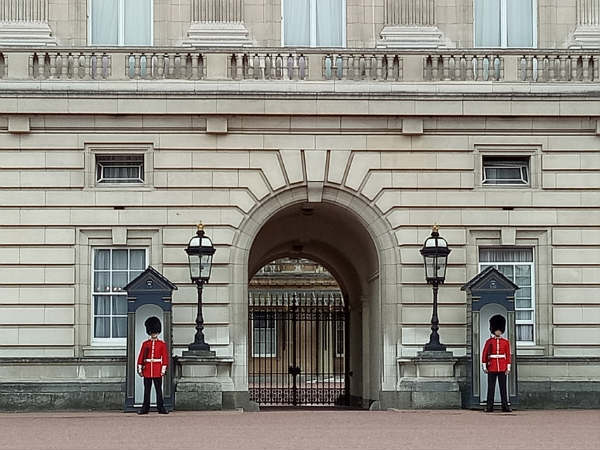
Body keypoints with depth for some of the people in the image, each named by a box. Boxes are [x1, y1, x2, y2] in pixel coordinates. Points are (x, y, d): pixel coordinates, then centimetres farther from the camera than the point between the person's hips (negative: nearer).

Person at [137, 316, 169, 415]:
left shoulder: (162, 344, 4)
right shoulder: (145, 344, 7)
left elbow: (165, 357, 2)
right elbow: (140, 357, 6)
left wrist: (163, 370, -4)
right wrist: (140, 369, 0)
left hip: (157, 370, -1)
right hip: (147, 370, 1)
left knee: (158, 390, 1)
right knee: (147, 390, 4)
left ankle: (160, 407, 5)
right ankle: (145, 408, 7)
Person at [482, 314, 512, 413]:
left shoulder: (506, 342, 7)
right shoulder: (489, 341, 3)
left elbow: (508, 355, 7)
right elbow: (484, 354, 4)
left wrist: (508, 368, 1)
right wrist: (484, 367, -1)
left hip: (502, 368, 1)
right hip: (492, 367, -1)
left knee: (503, 387, 1)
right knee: (491, 388, 0)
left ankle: (505, 406, 3)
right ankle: (490, 406, 3)